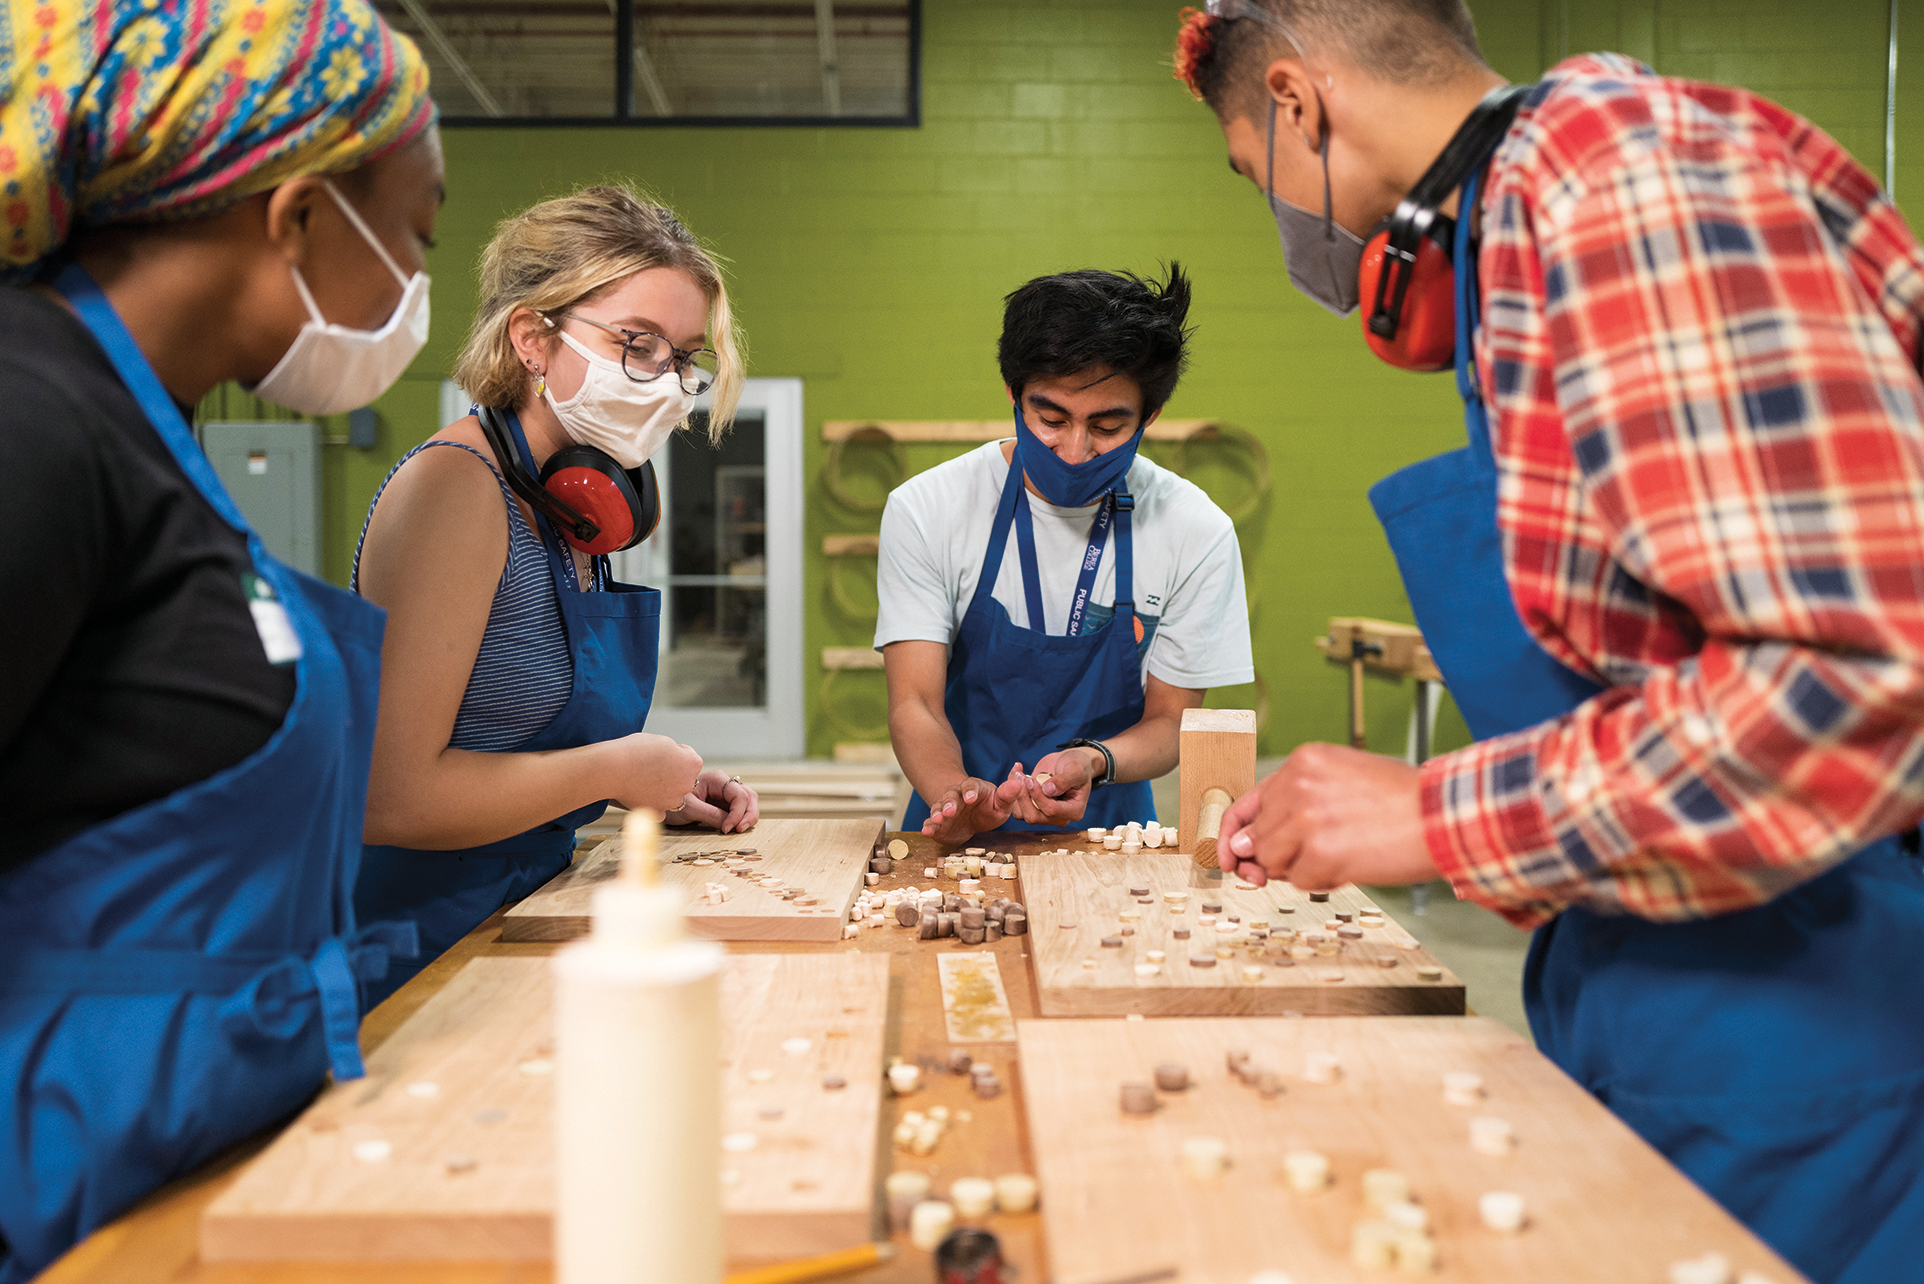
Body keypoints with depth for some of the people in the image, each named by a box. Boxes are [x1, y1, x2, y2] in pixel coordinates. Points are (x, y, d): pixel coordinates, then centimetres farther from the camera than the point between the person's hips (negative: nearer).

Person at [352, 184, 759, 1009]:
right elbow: (391, 797, -23)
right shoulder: (454, 486, -15)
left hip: (516, 924, 8)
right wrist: (617, 769, -14)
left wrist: (659, 794, 8)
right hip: (419, 954, -8)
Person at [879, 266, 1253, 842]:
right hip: (957, 836, 1)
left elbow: (1169, 720, 0)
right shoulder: (924, 510, -8)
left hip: (1105, 826, 0)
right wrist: (955, 792, -31)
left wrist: (1092, 761, -21)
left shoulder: (1197, 533, -7)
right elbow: (915, 704, -11)